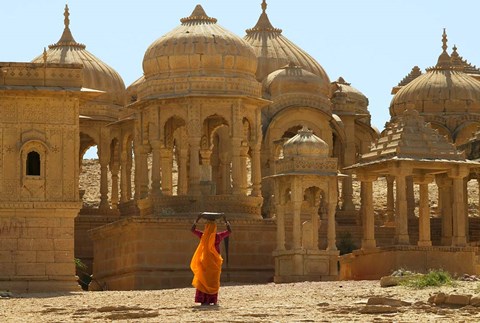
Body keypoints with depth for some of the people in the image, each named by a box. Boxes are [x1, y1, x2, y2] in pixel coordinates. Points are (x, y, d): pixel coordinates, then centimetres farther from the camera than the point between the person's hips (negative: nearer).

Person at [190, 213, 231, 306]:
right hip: (215, 261, 0)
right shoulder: (218, 236, -5)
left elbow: (193, 229, 5)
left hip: (205, 261, 0)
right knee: (214, 281, 7)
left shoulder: (203, 236, -6)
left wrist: (197, 219, 8)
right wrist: (226, 221, 14)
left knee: (203, 280, 3)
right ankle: (214, 300, 4)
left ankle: (204, 300, -4)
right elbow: (229, 231, 8)